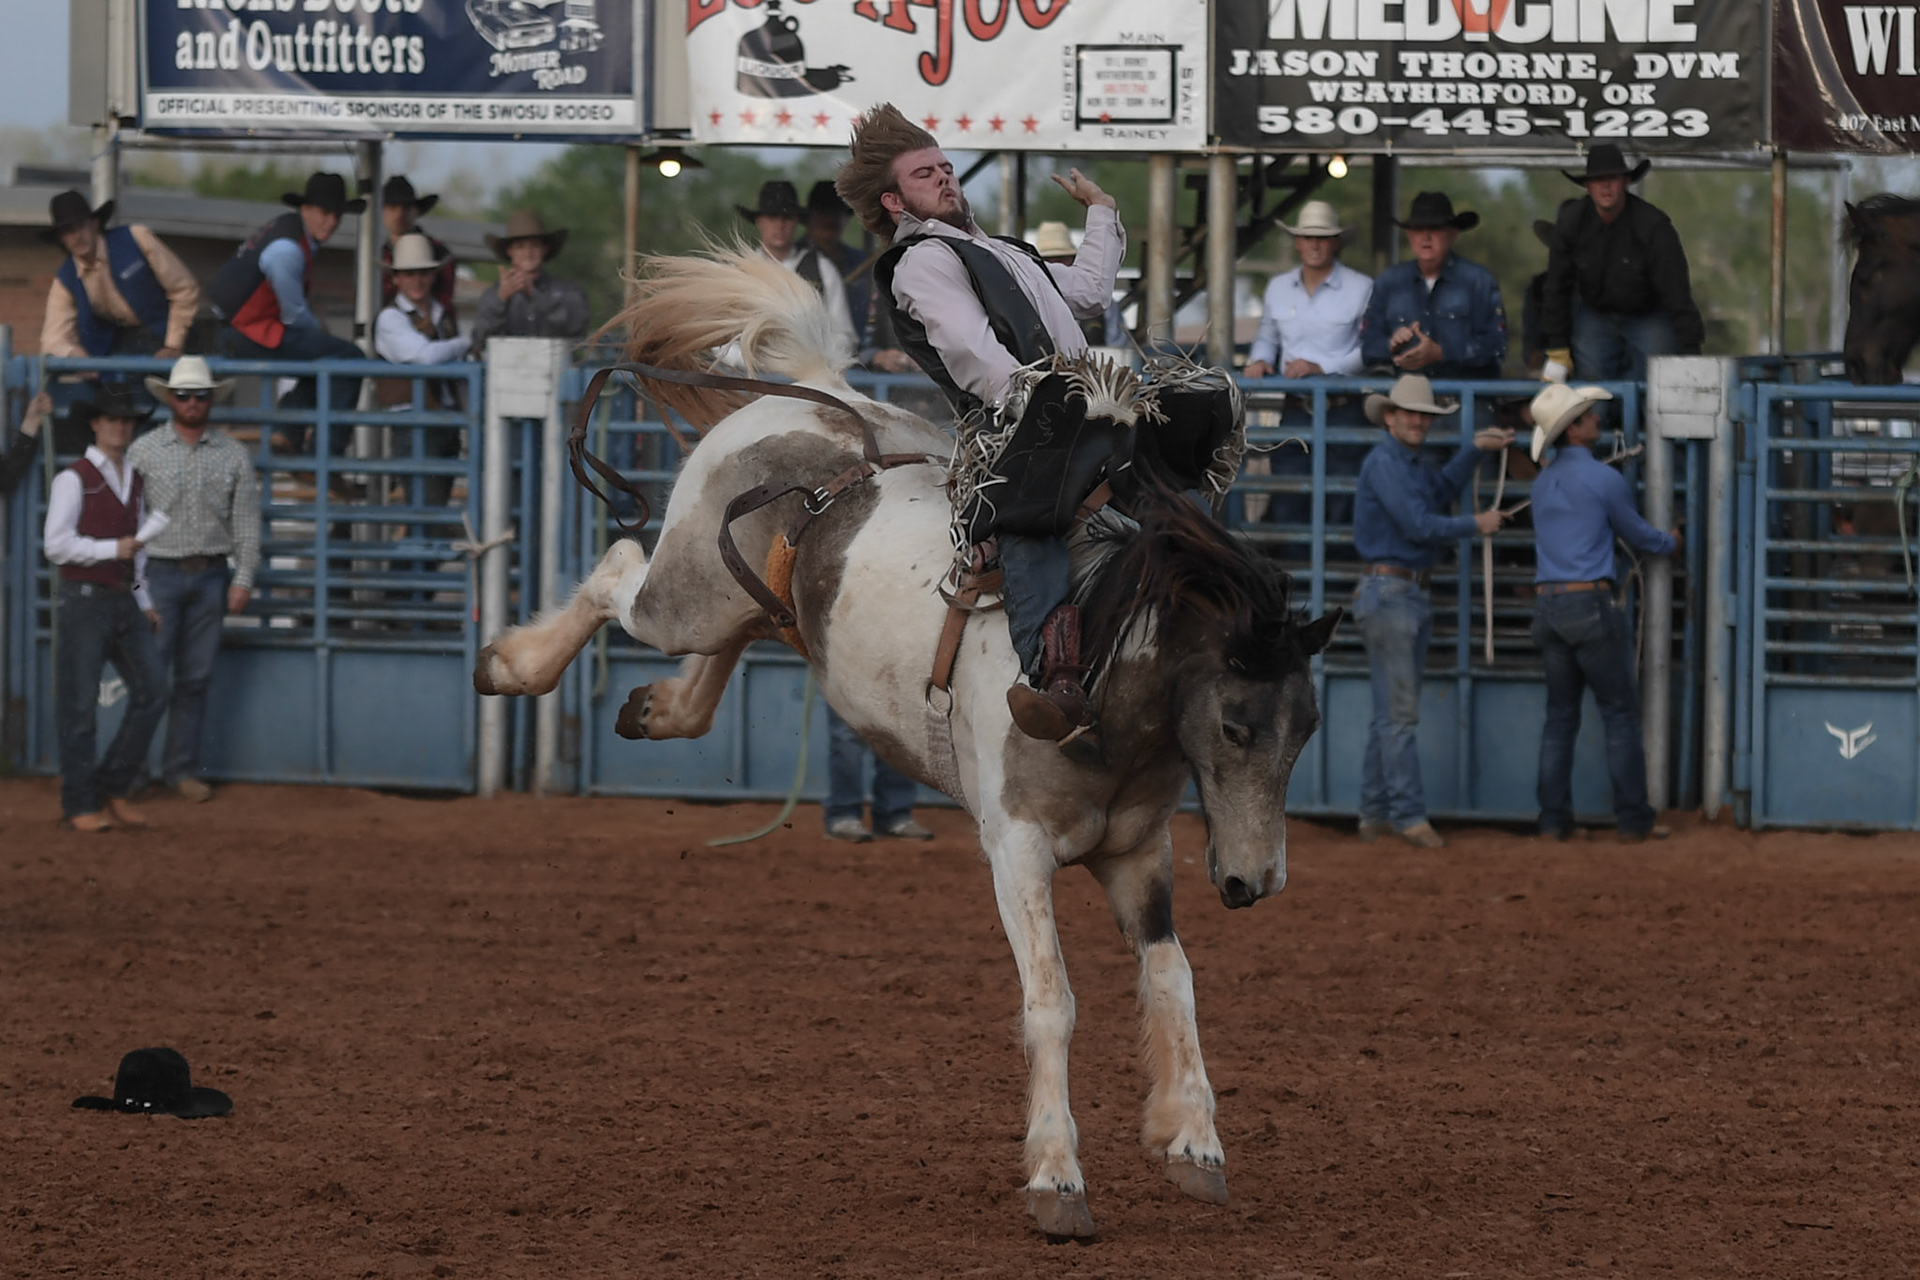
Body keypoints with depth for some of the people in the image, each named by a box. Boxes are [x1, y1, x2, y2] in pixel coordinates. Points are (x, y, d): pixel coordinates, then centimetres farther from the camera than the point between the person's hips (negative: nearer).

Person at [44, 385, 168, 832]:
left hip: (123, 600, 7)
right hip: (83, 598, -7)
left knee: (152, 691, 1)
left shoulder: (133, 480, 15)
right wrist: (112, 549, -18)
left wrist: (144, 602, 20)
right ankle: (80, 804, 5)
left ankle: (115, 786, 13)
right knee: (79, 705, -2)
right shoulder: (74, 479, -7)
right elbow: (57, 544, -13)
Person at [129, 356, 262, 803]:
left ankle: (181, 769, 13)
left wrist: (243, 579, -2)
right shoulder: (144, 451, 1)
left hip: (210, 576, 2)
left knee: (195, 678, 6)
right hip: (160, 573, -2)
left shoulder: (233, 455, 5)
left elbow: (247, 523, 5)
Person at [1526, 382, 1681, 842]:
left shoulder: (1542, 484, 13)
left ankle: (1553, 820, 8)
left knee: (1560, 716, 10)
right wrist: (1671, 543, 26)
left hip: (1547, 604, 6)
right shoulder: (1604, 479, -9)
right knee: (1620, 713, 1)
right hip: (1590, 604, -6)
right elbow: (1637, 536, 3)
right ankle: (1632, 819, 0)